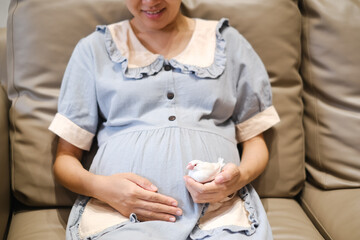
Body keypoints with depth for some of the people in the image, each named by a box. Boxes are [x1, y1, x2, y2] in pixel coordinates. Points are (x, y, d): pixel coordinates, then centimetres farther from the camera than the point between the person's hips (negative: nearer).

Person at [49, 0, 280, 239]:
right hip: (118, 209, 0)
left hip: (217, 209, 1)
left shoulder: (228, 41, 19)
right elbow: (66, 156, 13)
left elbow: (255, 140, 18)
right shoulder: (94, 48, 16)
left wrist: (242, 176, -6)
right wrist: (99, 186, -10)